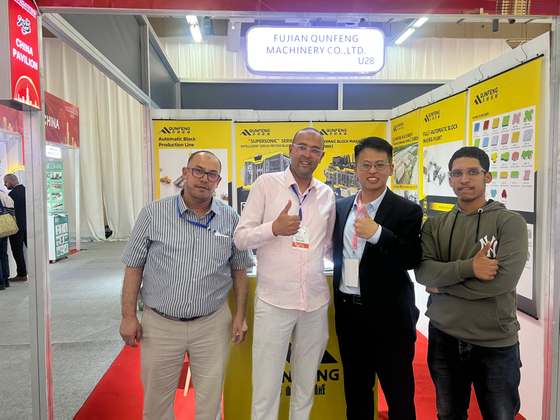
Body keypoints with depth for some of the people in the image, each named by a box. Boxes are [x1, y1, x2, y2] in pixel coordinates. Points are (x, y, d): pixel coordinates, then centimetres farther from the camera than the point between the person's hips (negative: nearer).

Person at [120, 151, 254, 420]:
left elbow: (239, 270, 7)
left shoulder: (230, 219, -1)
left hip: (212, 325, 1)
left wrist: (240, 316, 4)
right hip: (160, 325, 0)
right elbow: (134, 266, 0)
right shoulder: (154, 213, -5)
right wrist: (128, 317, -3)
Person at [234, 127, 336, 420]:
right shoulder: (266, 184, -3)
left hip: (316, 302, 4)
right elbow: (240, 238, -6)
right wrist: (274, 228, -23)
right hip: (274, 300, -3)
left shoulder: (327, 194, 7)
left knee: (306, 385, 19)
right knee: (266, 389, 5)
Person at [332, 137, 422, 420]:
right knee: (355, 392, 22)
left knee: (399, 397, 10)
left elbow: (412, 259, -19)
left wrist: (377, 233, -29)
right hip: (348, 312, 5)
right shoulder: (341, 208, 6)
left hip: (389, 317, -4)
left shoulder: (407, 211, -8)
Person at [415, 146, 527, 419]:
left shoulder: (510, 222, -7)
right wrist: (468, 268, -24)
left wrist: (443, 285, -13)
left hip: (496, 343, -2)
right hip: (444, 338, 3)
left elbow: (504, 279, -19)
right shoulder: (435, 225, 2)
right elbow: (422, 271, -10)